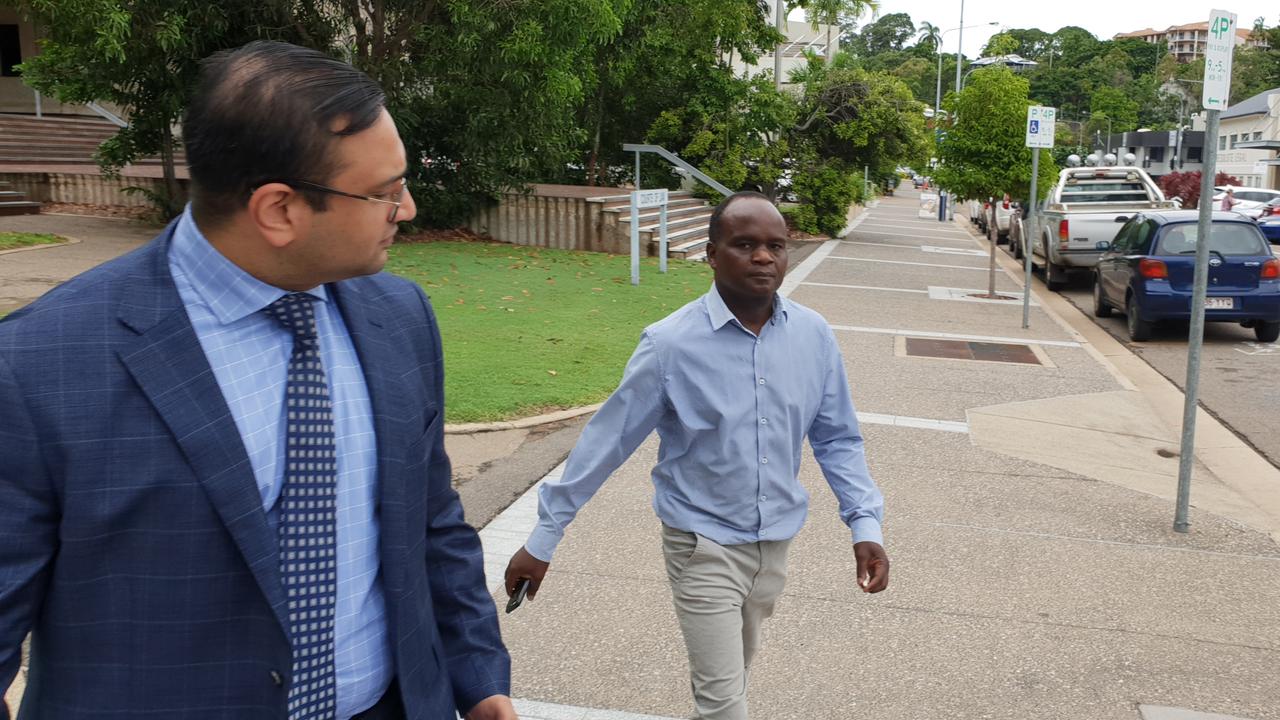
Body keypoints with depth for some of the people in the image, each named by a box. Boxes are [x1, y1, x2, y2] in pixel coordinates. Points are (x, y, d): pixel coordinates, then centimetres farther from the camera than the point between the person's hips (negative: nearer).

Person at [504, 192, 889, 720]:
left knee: (734, 671, 25)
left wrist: (865, 524, -9)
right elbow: (605, 442, -13)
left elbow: (837, 439, 3)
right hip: (704, 545, -4)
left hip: (776, 542, 5)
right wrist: (543, 539, -9)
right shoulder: (671, 343, -19)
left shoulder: (814, 336, -8)